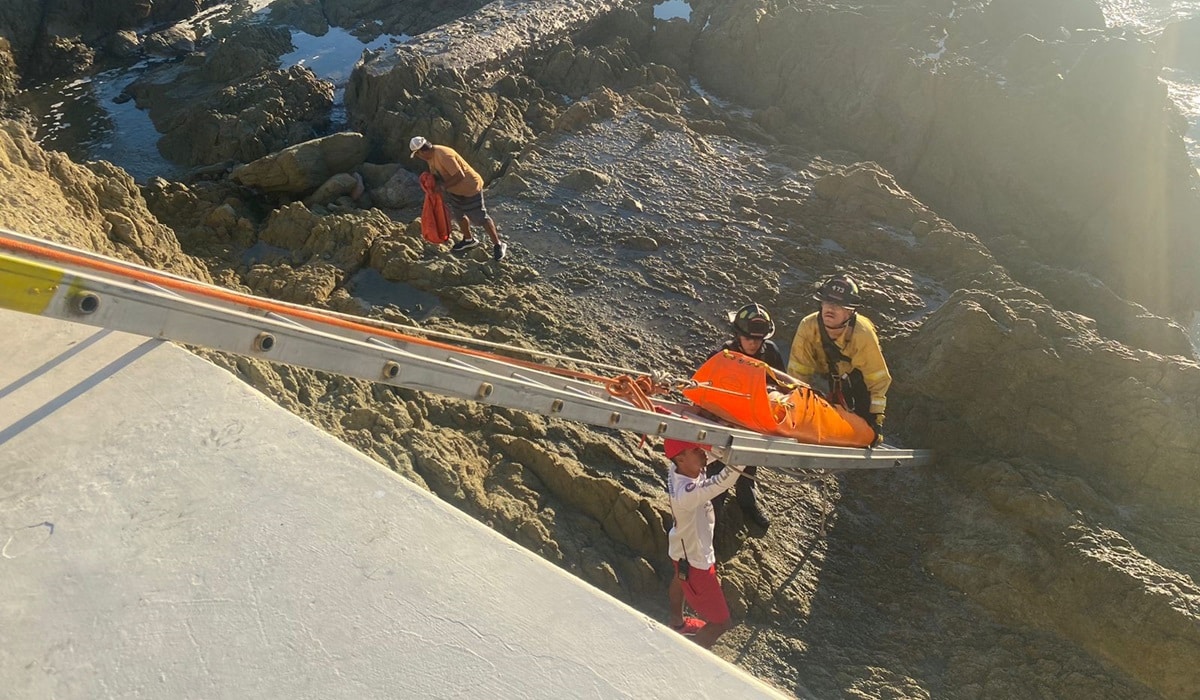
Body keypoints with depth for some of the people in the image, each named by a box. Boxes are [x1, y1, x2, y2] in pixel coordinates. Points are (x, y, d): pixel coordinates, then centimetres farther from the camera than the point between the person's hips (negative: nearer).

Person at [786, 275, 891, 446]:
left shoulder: (863, 334, -36)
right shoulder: (807, 327, -31)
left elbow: (878, 379, -28)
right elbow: (798, 372, -22)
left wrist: (877, 419, -29)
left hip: (859, 377, -1)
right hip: (828, 376, 2)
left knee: (864, 424, -12)